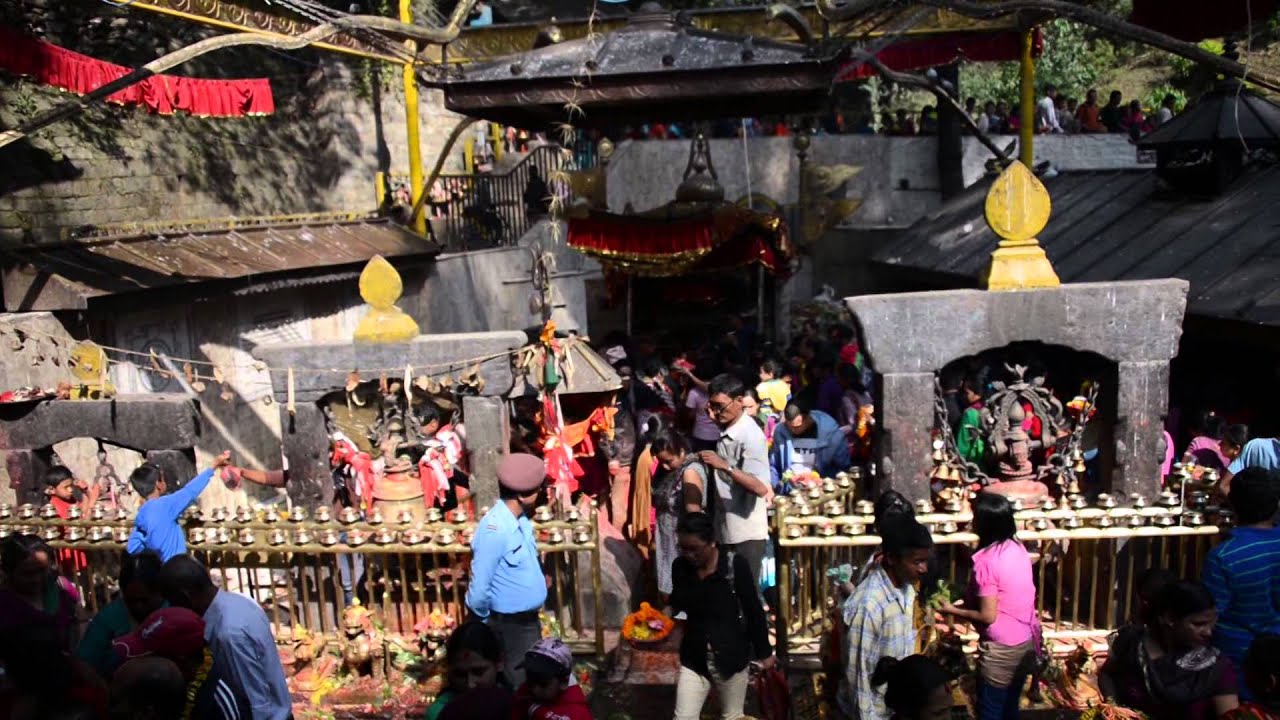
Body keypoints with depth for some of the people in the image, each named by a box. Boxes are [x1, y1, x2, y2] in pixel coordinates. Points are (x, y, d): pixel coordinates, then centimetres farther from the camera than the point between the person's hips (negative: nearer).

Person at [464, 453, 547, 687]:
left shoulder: (520, 519, -2)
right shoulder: (495, 530, -29)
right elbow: (480, 585, -22)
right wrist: (482, 623, -9)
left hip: (529, 618, 8)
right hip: (510, 624, -8)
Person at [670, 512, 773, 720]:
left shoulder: (736, 564, -18)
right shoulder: (680, 566, -7)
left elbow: (754, 610, -9)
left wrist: (764, 652, -2)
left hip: (732, 657, -3)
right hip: (694, 658, 3)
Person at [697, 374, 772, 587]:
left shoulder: (751, 436, -21)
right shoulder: (725, 430, 5)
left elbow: (760, 488, -28)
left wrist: (724, 465, -33)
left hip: (746, 533, -8)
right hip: (726, 528, 8)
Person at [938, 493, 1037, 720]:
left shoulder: (986, 560, -23)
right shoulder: (1017, 547, 1)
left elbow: (988, 616, -21)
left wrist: (953, 610, -7)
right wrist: (968, 604, 13)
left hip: (1002, 649, -8)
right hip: (1027, 640, 8)